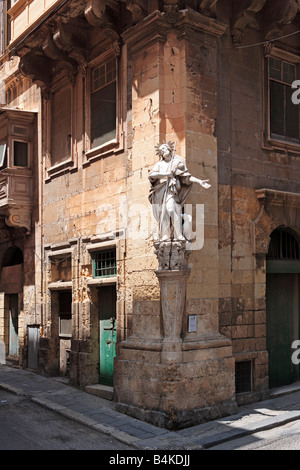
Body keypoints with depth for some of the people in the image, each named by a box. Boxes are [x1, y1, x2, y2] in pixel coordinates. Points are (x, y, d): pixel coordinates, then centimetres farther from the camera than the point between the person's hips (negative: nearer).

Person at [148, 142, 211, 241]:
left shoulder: (177, 161, 16)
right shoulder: (159, 164, 20)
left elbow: (186, 176, 9)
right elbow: (151, 175, 3)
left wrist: (200, 181, -1)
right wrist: (166, 174, -5)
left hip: (171, 190, -3)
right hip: (160, 190, 3)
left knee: (171, 209, -24)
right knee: (163, 214, -7)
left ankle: (178, 235, -24)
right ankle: (164, 235, -7)